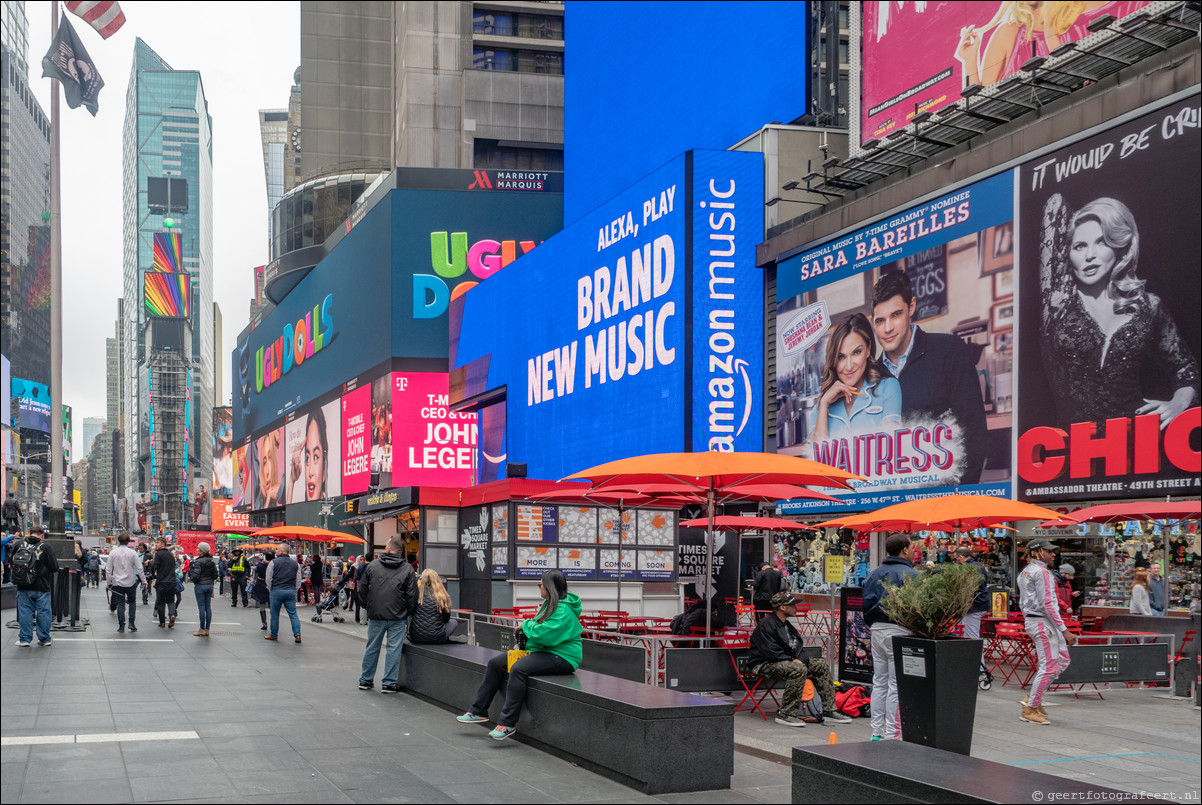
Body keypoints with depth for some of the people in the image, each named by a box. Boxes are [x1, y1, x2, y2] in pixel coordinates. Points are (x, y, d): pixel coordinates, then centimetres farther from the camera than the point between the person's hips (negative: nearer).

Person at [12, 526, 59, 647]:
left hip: (23, 587, 2)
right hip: (42, 587, -2)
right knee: (43, 612, 8)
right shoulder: (45, 547, -10)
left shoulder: (19, 546, 0)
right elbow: (55, 568, -10)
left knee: (25, 612, 9)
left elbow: (12, 563, 12)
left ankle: (24, 638, 11)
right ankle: (44, 638, 14)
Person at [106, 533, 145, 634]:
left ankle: (121, 627, 3)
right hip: (130, 582, -1)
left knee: (120, 604, 4)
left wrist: (109, 582, 10)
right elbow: (139, 568, -6)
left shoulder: (113, 553, -2)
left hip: (117, 583, 1)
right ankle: (132, 623, 7)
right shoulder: (132, 553, -6)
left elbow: (109, 569, 1)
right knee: (132, 602, 16)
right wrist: (144, 581, 2)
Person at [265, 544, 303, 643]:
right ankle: (297, 635, -5)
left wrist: (270, 590, 13)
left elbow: (268, 579, 0)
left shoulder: (274, 562, -3)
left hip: (276, 591, -3)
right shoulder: (295, 563, 8)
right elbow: (298, 581, 10)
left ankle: (273, 635, 17)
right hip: (291, 591, 3)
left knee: (275, 614, 8)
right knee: (293, 614, 3)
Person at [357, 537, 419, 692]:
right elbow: (412, 595, -4)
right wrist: (407, 613, 9)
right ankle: (389, 683, 5)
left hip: (375, 616, 2)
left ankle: (365, 680, 23)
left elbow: (362, 590, 7)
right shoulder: (407, 569, -2)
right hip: (398, 617, -2)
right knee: (394, 649, 3)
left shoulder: (372, 566, 2)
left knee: (372, 647, 13)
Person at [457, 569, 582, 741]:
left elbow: (543, 634, -28)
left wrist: (527, 625, -9)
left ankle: (507, 723, -29)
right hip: (543, 651, 11)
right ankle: (479, 712, 9)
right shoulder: (549, 604, 15)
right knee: (495, 663, 4)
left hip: (561, 656, -11)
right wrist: (526, 630, 2)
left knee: (518, 669, -33)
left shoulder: (563, 611, -19)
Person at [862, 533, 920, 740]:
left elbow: (866, 602, 9)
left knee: (879, 683, 13)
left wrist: (871, 626, 16)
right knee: (896, 686, -2)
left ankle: (877, 733, 15)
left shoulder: (875, 573, 10)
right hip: (899, 631, -6)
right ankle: (892, 735, -3)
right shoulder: (910, 574, -10)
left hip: (877, 630, 7)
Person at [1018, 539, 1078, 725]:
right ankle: (1030, 710, 1)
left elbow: (1023, 603, 19)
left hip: (1030, 621, 10)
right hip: (1043, 622, -10)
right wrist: (1065, 630, -20)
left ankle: (1032, 698, 15)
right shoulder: (1042, 572, -15)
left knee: (1062, 661, 14)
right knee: (1048, 666, -5)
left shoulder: (1024, 572, 14)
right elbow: (1047, 604, -20)